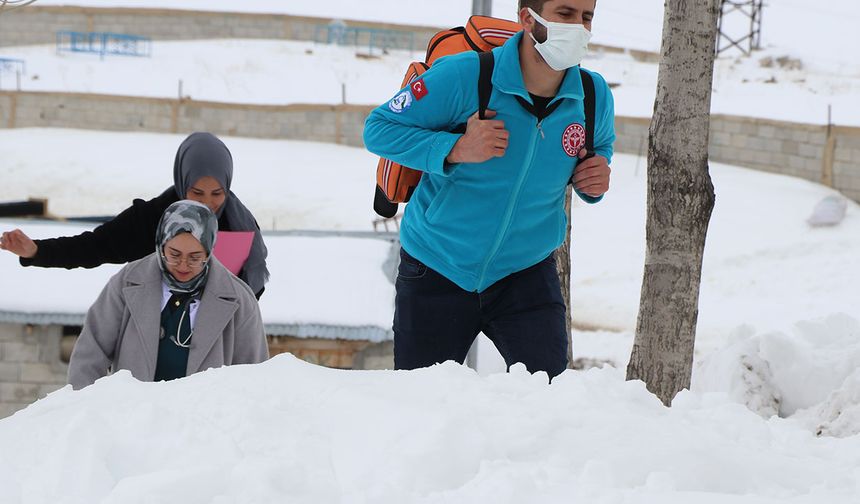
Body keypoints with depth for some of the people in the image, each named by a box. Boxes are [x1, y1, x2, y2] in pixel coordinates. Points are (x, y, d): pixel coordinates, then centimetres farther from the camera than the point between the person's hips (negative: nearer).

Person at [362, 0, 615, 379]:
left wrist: (595, 179, -11)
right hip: (437, 271, -2)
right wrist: (456, 149, -31)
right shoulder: (464, 77, -23)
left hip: (526, 272, 2)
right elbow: (378, 128, -17)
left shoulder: (594, 96, -10)